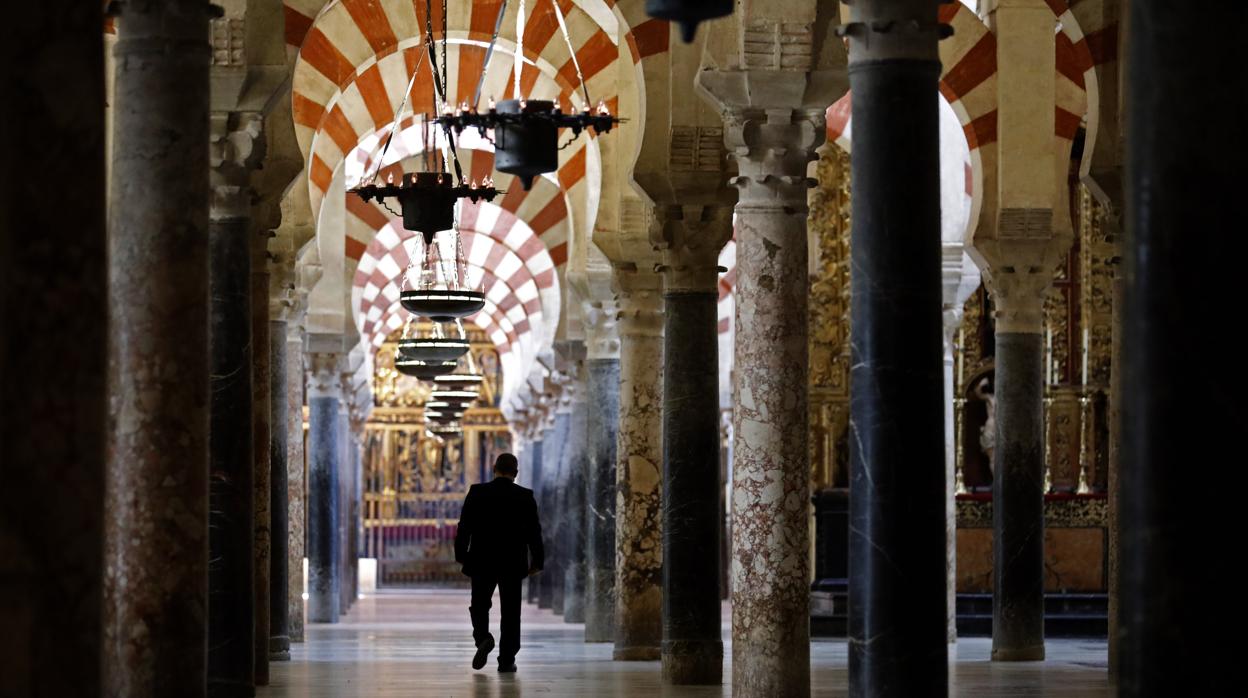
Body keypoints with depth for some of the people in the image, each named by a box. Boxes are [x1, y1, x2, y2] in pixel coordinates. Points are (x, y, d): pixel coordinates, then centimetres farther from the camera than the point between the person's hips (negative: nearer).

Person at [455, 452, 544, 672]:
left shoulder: (477, 492, -3)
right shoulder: (525, 497, -2)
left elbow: (464, 527, -1)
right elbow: (534, 531, -1)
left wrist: (461, 555, 8)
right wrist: (537, 561, 6)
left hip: (482, 562, 0)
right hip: (513, 563, 0)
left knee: (480, 605, 13)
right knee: (510, 611, 5)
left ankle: (483, 638, -15)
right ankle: (506, 660, 1)